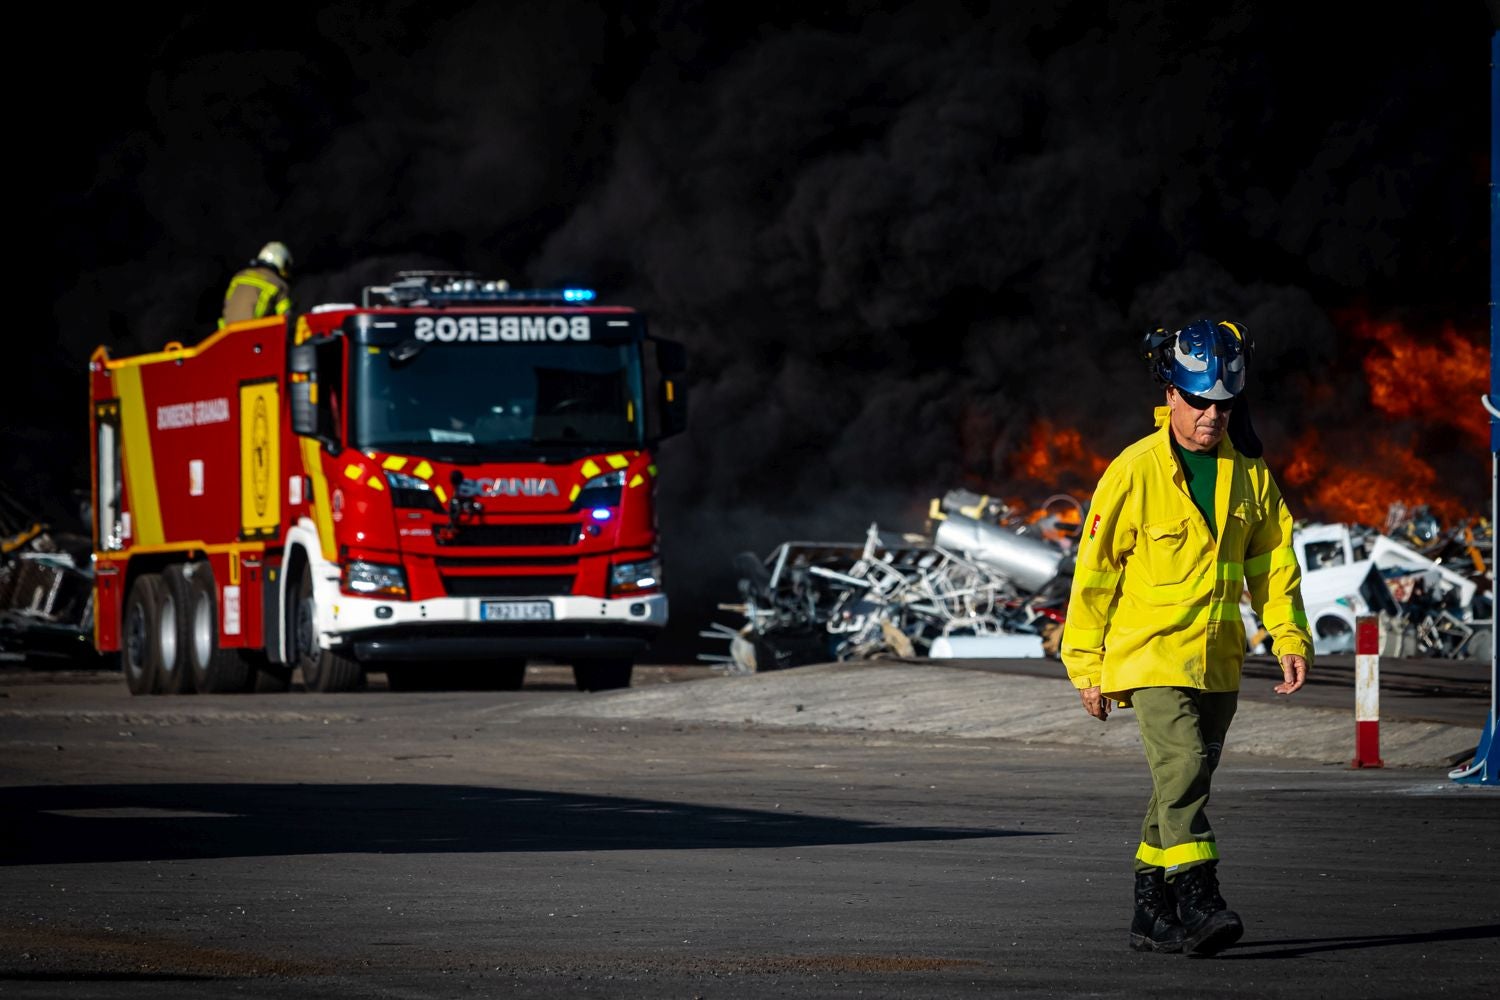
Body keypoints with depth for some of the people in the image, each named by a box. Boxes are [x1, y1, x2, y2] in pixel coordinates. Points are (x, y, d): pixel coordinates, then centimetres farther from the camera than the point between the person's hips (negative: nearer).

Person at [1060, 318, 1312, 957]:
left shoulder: (1249, 473, 4)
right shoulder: (1135, 472, -10)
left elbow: (1272, 559, 14)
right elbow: (1095, 568, -5)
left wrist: (1289, 636, 4)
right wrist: (1086, 664, -4)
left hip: (1218, 660, 6)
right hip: (1150, 652, -5)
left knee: (1184, 783, 10)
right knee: (1182, 767, -21)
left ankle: (1152, 914, 19)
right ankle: (1198, 903, -25)